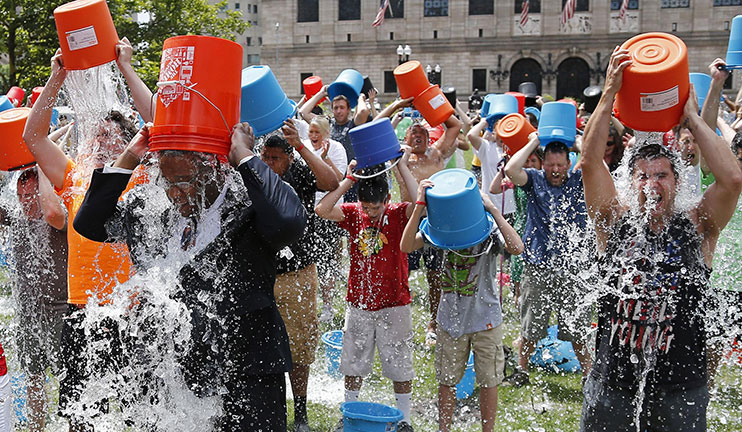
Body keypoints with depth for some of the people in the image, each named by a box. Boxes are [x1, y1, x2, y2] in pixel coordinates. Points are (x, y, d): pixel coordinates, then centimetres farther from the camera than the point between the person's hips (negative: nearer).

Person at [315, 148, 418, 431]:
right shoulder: (353, 214, -2)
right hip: (358, 305, 3)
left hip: (394, 306, -2)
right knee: (353, 364, 13)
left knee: (399, 366, 7)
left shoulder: (398, 214, -9)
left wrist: (402, 167, -24)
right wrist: (349, 179, -18)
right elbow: (321, 210, -18)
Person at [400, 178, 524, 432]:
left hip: (486, 318, -2)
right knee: (446, 379, 12)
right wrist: (420, 205, -26)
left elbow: (517, 248, -32)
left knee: (488, 380, 9)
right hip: (450, 318, 2)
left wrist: (493, 210, -33)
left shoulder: (488, 229, -13)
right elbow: (406, 246, -19)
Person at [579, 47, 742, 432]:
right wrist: (610, 93, -14)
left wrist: (691, 118, -10)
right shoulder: (616, 221, 0)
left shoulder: (697, 228, -2)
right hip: (612, 383, 1)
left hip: (680, 389, -1)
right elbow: (590, 163, -11)